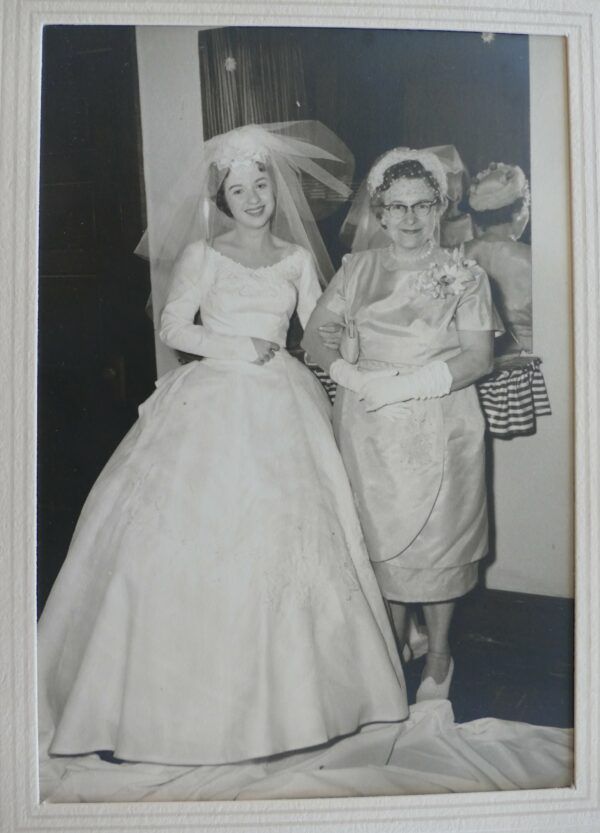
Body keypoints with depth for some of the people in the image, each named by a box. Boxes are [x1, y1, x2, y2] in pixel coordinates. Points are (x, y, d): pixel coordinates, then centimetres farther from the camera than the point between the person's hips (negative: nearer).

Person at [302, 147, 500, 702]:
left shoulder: (463, 274, 0)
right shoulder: (357, 269, 8)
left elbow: (479, 356, -8)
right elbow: (315, 333, 9)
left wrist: (406, 384, -17)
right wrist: (346, 370, -11)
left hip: (438, 428, -2)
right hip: (368, 428, 2)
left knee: (436, 538, 5)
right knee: (381, 537, 9)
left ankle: (439, 655, 25)